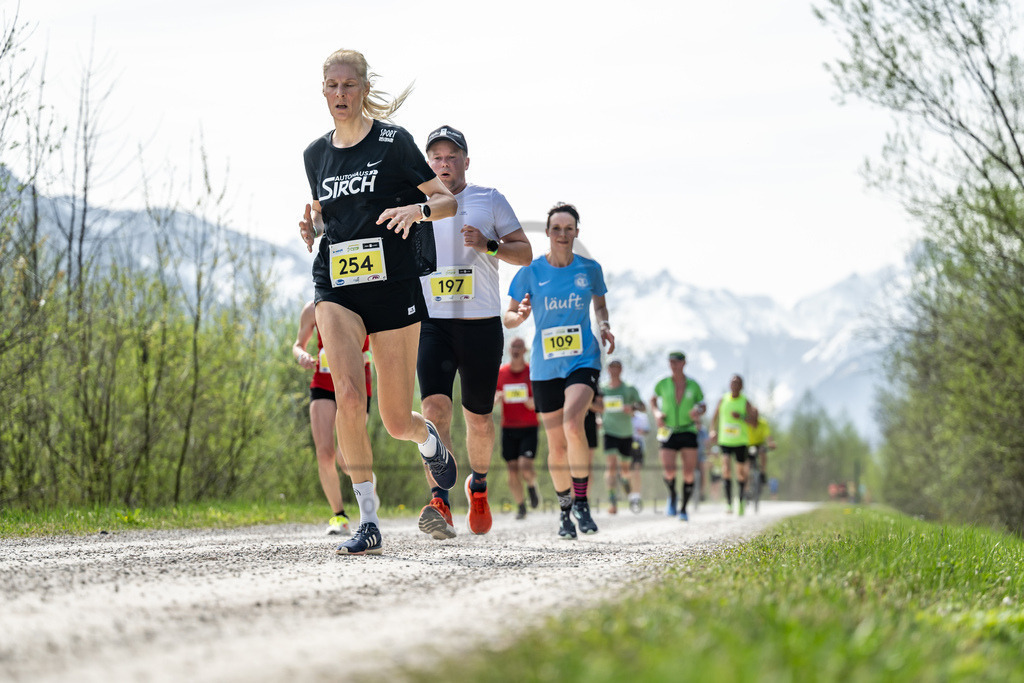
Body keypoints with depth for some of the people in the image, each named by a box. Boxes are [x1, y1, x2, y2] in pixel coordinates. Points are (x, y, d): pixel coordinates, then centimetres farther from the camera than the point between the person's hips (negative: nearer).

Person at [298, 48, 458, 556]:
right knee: (348, 395, -21)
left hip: (394, 285, -2)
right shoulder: (316, 154, 10)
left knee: (397, 421, 0)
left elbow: (448, 202, 2)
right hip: (336, 287, 3)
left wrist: (416, 210, -19)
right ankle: (368, 523, -15)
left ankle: (430, 440, 40)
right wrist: (312, 227, 2)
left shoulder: (394, 141, -1)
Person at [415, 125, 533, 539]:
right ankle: (439, 503, -28)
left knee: (478, 416, 8)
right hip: (431, 322, 0)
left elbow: (525, 253, 5)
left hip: (481, 323, 0)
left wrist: (488, 245, -12)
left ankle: (478, 484, 36)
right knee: (435, 405, -20)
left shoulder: (490, 200, 7)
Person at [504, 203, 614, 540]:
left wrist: (605, 326, -1)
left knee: (572, 423, -26)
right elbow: (508, 317, 5)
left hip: (583, 360, -1)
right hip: (545, 366, 1)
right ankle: (565, 509, 28)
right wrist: (520, 315, -18)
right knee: (556, 445, 6)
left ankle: (581, 500, -13)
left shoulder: (590, 269, 2)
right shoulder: (531, 271, -1)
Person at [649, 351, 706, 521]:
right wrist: (656, 413, -3)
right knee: (668, 470, -17)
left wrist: (699, 412, -13)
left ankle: (683, 508, 10)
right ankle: (672, 496, 14)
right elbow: (653, 400, 17)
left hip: (688, 432, 1)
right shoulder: (663, 384, -1)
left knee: (689, 473, -7)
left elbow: (703, 406, 11)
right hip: (668, 432, -1)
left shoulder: (693, 385, -1)